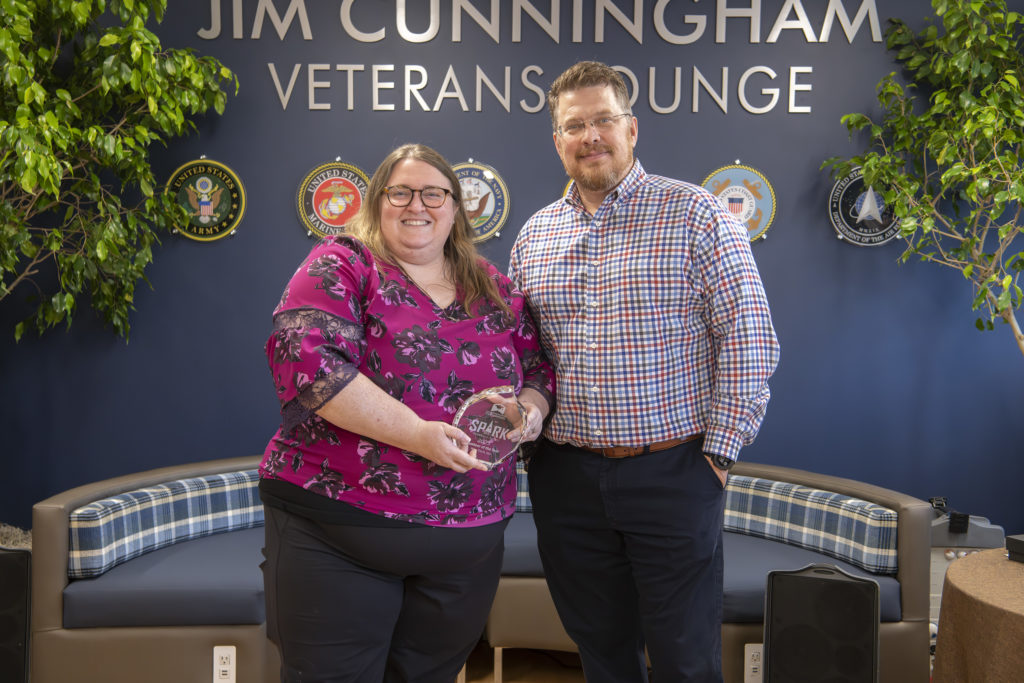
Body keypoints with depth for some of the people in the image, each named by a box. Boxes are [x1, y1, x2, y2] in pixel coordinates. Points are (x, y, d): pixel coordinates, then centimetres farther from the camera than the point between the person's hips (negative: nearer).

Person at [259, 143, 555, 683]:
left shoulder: (494, 288, 11)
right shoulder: (343, 265, -4)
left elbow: (540, 368, 18)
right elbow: (305, 356, -19)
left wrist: (530, 409, -6)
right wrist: (416, 433, -24)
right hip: (338, 536, -4)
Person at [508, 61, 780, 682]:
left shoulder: (695, 214, -4)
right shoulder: (534, 235, 10)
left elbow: (748, 337, -7)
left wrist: (720, 446, -11)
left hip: (672, 473, -4)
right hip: (565, 478, 4)